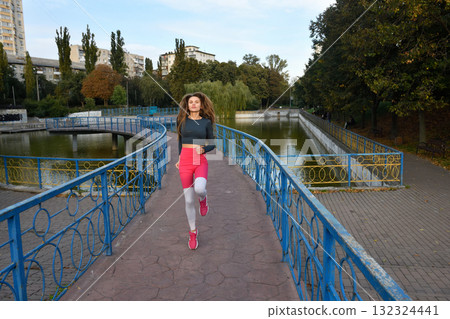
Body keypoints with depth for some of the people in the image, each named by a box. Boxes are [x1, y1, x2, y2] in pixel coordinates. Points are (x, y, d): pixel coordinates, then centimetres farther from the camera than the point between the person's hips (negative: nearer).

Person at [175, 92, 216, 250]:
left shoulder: (206, 121, 4)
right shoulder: (182, 119, 8)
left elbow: (212, 144, 9)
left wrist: (203, 149, -11)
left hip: (201, 161, -1)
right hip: (185, 160, 2)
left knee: (199, 189, -30)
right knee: (188, 199, 3)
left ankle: (203, 199, 10)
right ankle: (193, 232, 22)